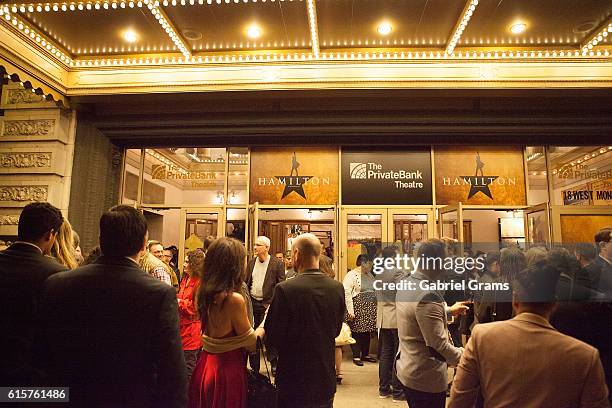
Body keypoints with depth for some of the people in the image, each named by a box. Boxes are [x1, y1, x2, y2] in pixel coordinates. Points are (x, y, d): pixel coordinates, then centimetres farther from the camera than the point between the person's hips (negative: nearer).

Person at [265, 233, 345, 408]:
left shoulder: (285, 289, -22)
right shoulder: (337, 288, -8)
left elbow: (272, 339, -15)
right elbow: (336, 331, 5)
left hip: (294, 382, -4)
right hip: (326, 380, 4)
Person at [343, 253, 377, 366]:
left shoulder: (369, 275, 15)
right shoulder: (351, 275, -11)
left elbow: (375, 291, 21)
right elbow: (346, 293, -16)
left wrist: (375, 308, 14)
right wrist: (350, 311, -19)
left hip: (369, 309, 7)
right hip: (357, 308, -7)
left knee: (367, 331, 11)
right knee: (357, 332, -2)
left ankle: (365, 354, 23)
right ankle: (356, 356, 10)